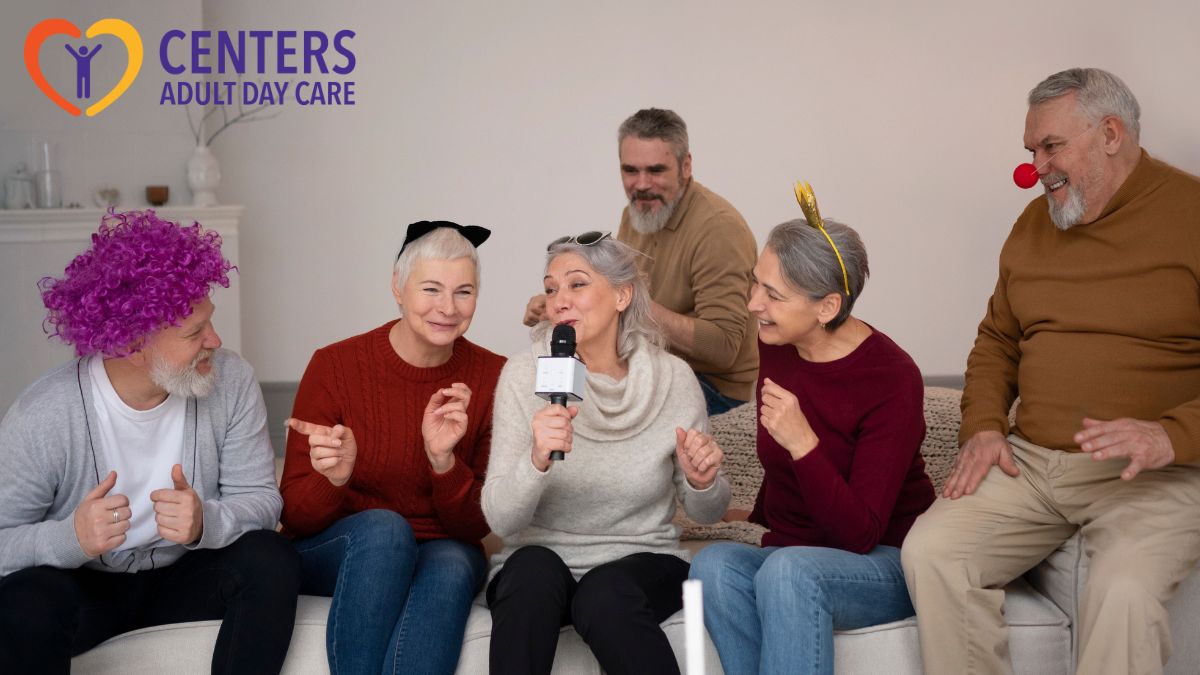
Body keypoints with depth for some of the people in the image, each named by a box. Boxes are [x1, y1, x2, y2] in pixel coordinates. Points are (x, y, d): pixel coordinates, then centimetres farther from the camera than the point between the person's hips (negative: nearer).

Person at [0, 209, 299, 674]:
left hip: (184, 576, 3)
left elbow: (258, 498, -14)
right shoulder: (42, 418, -21)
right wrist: (71, 539, -38)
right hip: (84, 585, -3)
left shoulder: (230, 381, -15)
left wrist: (205, 523, -36)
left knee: (271, 559, -26)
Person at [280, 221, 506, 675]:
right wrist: (332, 480, -31)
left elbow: (477, 526, -5)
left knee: (453, 564, -34)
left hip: (440, 555, 1)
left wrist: (443, 461, -25)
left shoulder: (492, 378, -6)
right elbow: (294, 518, -8)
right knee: (383, 528, -35)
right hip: (334, 556, -1)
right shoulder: (335, 366, -9)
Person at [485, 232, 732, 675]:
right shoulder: (524, 375, -7)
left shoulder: (673, 379, -5)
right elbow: (500, 520, -14)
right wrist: (536, 460, -33)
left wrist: (702, 482, -15)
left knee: (606, 594, -32)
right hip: (536, 570, 1)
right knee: (532, 566, -32)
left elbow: (705, 513, 8)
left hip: (641, 566, 0)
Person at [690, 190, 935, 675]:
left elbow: (860, 535, -20)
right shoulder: (774, 345, 1)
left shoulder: (892, 380, -18)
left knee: (788, 571, -37)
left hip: (884, 565, -5)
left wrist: (803, 443, -31)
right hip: (788, 552, 6)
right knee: (714, 563, -29)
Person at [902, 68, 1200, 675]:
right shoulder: (1035, 223, 15)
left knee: (1122, 587, -33)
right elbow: (997, 340, 23)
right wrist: (983, 426, 5)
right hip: (1030, 460, 6)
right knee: (929, 551, -17)